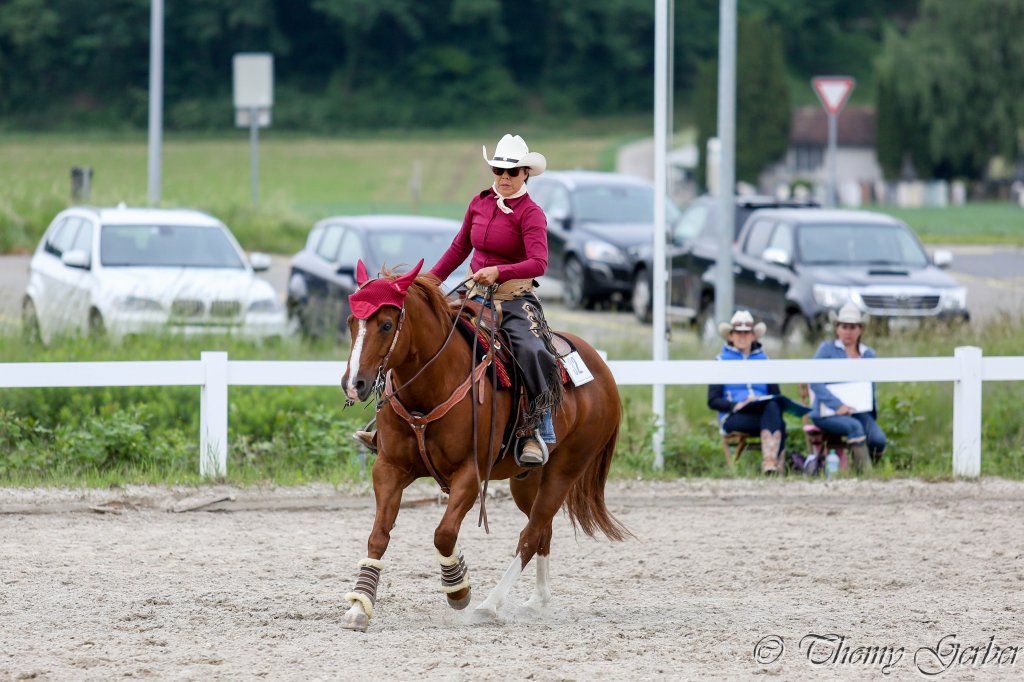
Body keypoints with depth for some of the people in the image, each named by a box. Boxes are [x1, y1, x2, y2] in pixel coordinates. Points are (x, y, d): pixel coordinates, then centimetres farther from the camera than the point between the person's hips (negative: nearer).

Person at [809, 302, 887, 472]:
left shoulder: (868, 354, 18)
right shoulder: (827, 349, 3)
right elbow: (815, 382, -8)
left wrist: (872, 412, 10)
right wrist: (837, 406, -19)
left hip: (858, 410, 4)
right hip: (828, 411, -4)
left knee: (878, 439, -25)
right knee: (854, 426, -35)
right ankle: (865, 472, -36)